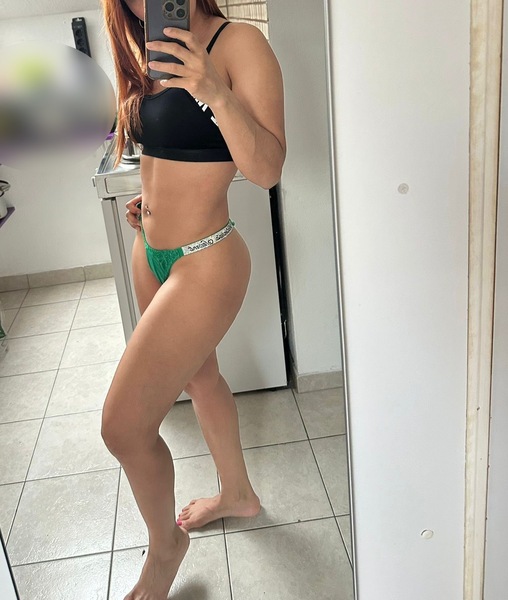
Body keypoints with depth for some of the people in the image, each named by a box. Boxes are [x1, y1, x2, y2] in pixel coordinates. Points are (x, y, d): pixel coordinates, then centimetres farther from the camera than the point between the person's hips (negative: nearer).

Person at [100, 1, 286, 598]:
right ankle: (237, 493, 49)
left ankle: (165, 544, 24)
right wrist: (152, 195, 8)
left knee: (124, 424, -7)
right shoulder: (158, 52, 8)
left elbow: (267, 169, -22)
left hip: (202, 262, -9)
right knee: (199, 374, 24)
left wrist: (216, 94, -35)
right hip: (153, 252, 9)